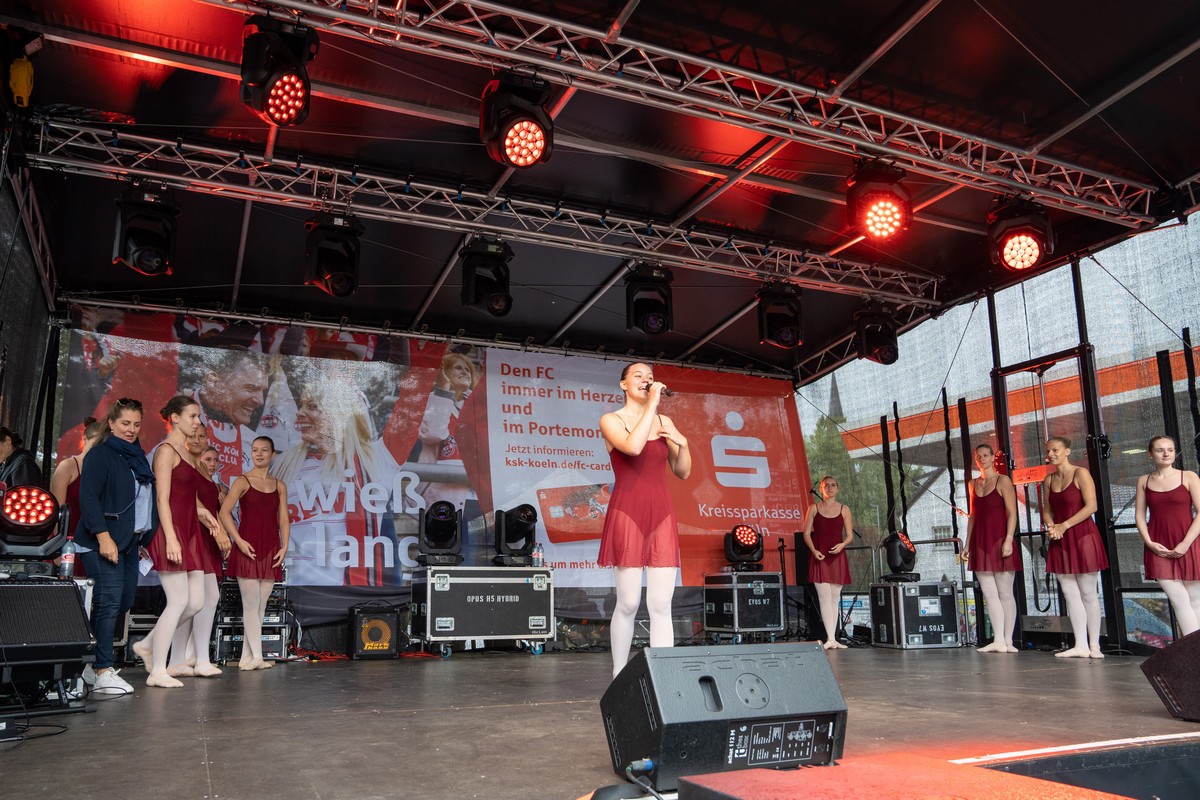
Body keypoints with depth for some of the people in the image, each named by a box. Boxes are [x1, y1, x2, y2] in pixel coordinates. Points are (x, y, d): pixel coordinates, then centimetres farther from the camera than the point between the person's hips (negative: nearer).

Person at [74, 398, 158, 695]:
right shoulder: (100, 454, -5)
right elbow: (88, 498, -13)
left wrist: (145, 536, 13)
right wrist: (103, 537, -20)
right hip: (105, 541, -8)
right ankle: (102, 672, -5)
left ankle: (93, 662, 20)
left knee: (125, 601, 7)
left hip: (131, 541, 8)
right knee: (109, 602, -10)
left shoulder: (137, 456, 18)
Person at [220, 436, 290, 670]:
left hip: (271, 550, 5)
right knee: (251, 604, -6)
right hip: (248, 549, -4)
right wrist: (239, 541, -15)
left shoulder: (279, 486, 13)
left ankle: (246, 657, 13)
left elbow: (284, 519, 11)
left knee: (260, 606, 6)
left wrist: (284, 546, -1)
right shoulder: (243, 482, 0)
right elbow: (225, 512, -8)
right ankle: (257, 657, -4)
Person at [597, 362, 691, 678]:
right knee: (628, 603, -4)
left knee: (661, 604, -2)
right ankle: (619, 675, 11)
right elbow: (633, 447, -20)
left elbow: (683, 473, 17)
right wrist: (652, 404, -13)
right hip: (627, 513, -4)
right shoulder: (611, 420, 2)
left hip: (661, 514, 4)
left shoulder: (665, 422, 16)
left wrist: (682, 443, 0)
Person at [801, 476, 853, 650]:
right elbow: (806, 533, 4)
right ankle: (830, 639, -15)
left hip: (838, 557, 2)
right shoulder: (814, 508, 5)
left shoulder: (844, 510, 8)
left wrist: (842, 545, -13)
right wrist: (813, 550, -11)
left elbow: (850, 535, 7)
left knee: (835, 599, 6)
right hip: (819, 557, -2)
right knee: (825, 597, -10)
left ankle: (833, 638, 12)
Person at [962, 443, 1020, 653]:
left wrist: (1008, 540, -18)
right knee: (988, 593, 0)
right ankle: (998, 641, 0)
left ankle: (1008, 641, 3)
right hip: (979, 542, 6)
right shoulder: (974, 483, 15)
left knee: (1004, 592, -1)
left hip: (999, 539, -5)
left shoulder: (1003, 481, -2)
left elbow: (1012, 513, -8)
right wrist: (968, 544, 14)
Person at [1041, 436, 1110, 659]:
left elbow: (1091, 506, -13)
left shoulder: (1081, 474, -6)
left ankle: (1094, 646, 5)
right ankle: (1080, 646, 5)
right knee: (1070, 594, 3)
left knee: (1088, 593, -1)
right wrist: (1051, 527, -6)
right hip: (1060, 541, 6)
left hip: (1083, 537, -6)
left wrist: (1064, 525, -15)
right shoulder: (1049, 480, 13)